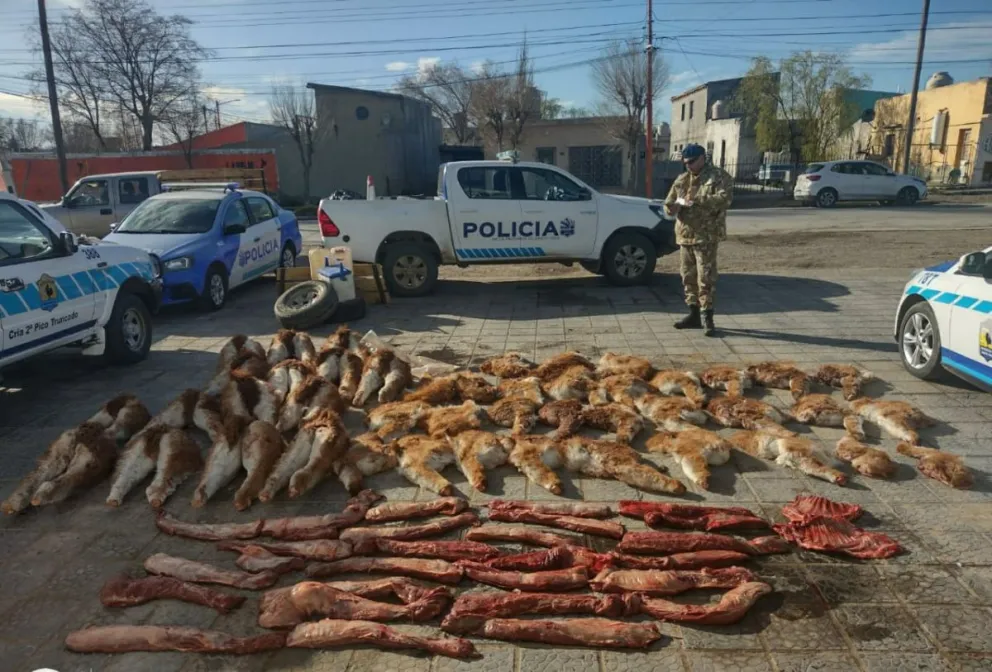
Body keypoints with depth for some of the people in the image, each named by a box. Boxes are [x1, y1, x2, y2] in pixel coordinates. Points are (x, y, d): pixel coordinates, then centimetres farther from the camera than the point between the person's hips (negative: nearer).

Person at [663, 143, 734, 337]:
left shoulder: (719, 176, -3)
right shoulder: (681, 180, 16)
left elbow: (724, 199, -18)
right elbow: (668, 203, 18)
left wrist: (697, 200, -23)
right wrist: (672, 207, -7)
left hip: (706, 235, -7)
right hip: (684, 235, 7)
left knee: (706, 276, -9)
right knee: (688, 276, 11)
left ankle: (707, 316, -4)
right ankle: (694, 313, 20)